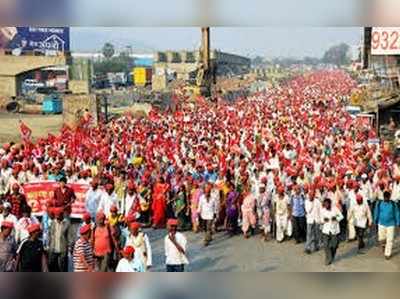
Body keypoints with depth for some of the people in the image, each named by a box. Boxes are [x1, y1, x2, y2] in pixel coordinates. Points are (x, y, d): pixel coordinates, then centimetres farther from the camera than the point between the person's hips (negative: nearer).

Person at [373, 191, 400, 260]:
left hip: (391, 224, -1)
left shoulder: (393, 204, -9)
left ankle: (387, 254, 13)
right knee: (381, 239, 7)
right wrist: (375, 222, 14)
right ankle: (384, 245, 42)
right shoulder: (379, 204, -6)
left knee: (389, 240, 0)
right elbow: (376, 213, 7)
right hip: (381, 224, 1)